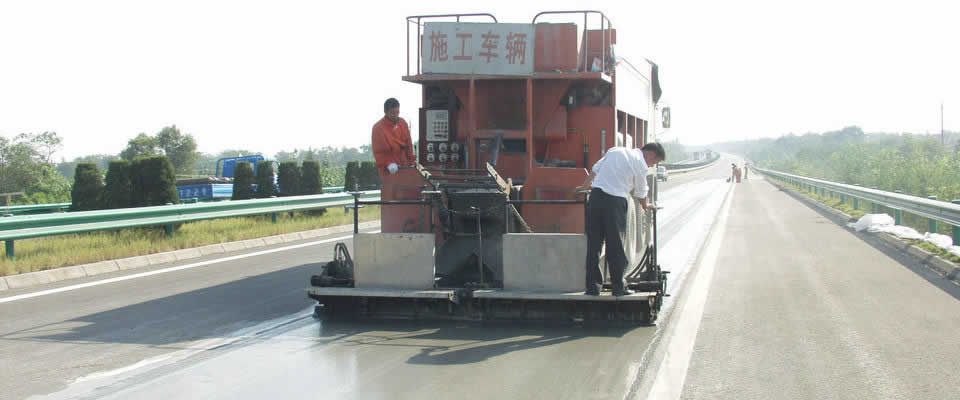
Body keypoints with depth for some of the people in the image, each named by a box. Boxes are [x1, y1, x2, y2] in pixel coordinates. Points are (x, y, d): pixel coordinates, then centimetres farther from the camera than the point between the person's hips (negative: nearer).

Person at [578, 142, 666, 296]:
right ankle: (618, 287, 9)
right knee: (616, 246, 3)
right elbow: (641, 192, 11)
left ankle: (593, 286, 11)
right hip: (615, 201, -6)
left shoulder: (615, 150, 18)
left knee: (593, 243, 8)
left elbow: (595, 170, 22)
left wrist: (585, 185, 35)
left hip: (596, 195, 6)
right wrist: (645, 206, 30)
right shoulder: (641, 165, 1)